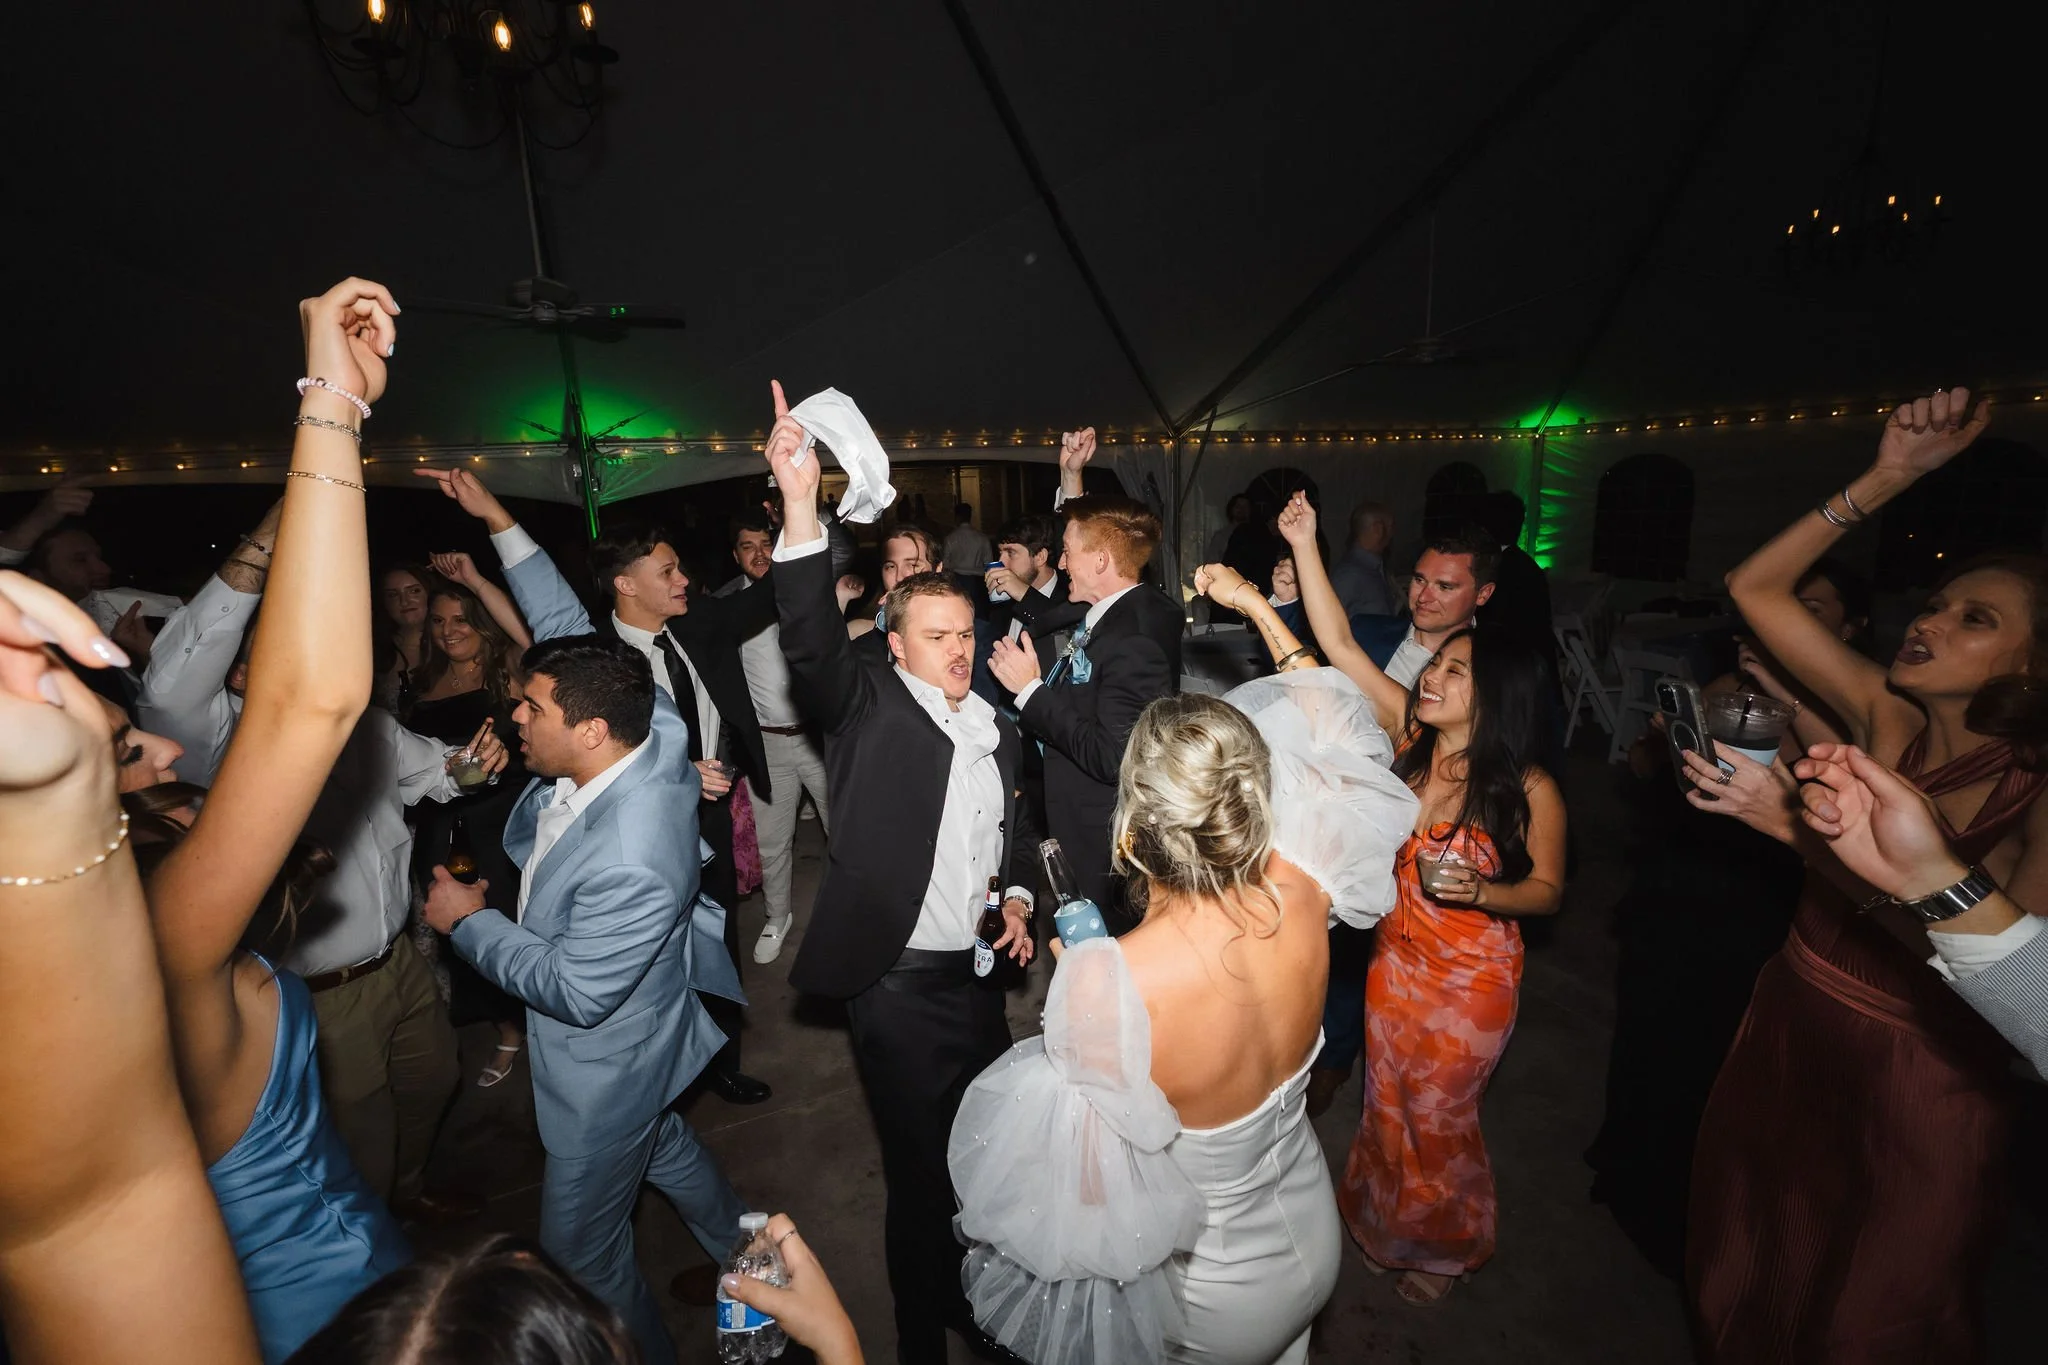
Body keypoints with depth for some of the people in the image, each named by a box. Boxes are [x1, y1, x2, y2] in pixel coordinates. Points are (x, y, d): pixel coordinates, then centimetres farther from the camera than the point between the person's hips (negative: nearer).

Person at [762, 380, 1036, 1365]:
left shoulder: (998, 729, 7)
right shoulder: (867, 707, -8)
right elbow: (811, 642, -27)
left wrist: (1016, 899, 2)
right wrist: (799, 507, -37)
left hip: (978, 978, 5)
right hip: (897, 986, -5)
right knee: (920, 1175, 11)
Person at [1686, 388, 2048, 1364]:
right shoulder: (1887, 721, -8)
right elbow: (1754, 588, -8)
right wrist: (1883, 481, -17)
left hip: (1916, 1076, -3)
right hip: (1791, 1024, 4)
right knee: (1744, 1265, 25)